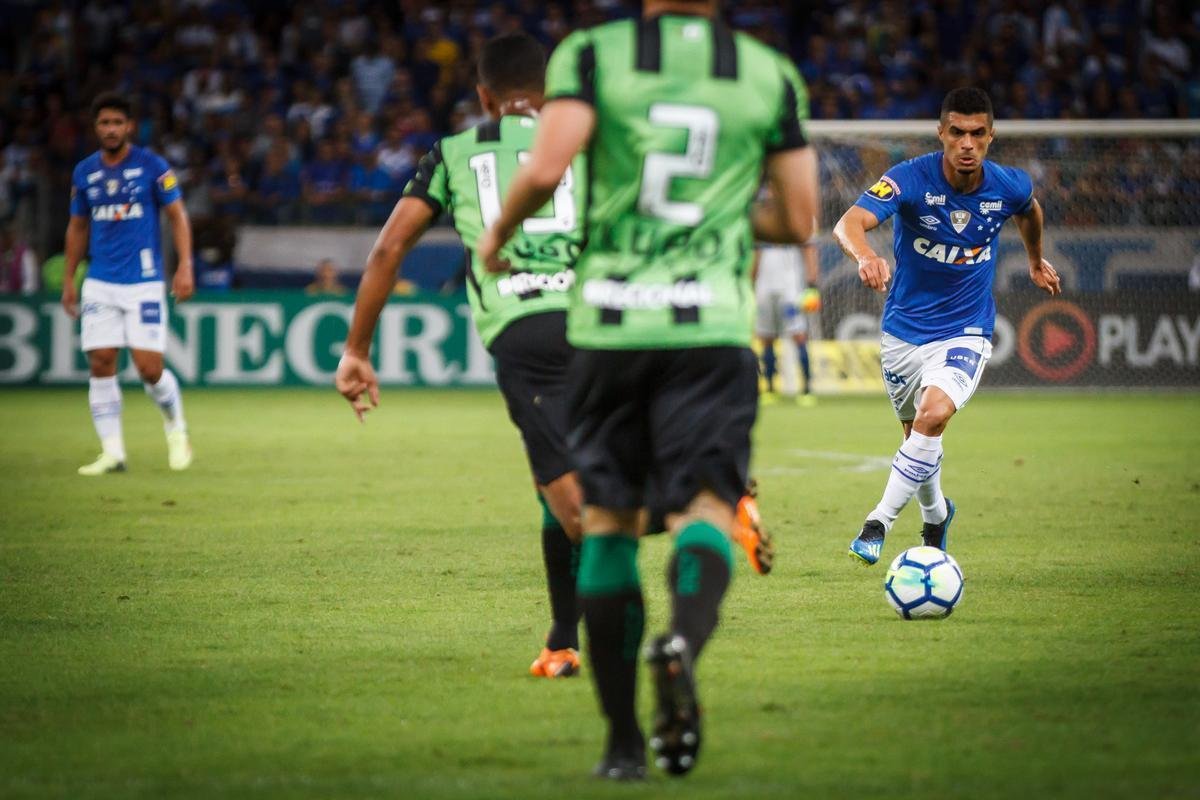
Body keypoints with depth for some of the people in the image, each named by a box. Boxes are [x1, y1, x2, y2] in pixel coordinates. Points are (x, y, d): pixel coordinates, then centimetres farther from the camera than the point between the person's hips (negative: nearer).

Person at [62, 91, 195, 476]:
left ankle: (176, 429, 19)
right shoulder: (85, 172, 8)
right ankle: (112, 451, 1)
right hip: (100, 283, 4)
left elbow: (177, 215, -1)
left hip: (144, 282, -4)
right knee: (101, 364, -5)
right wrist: (68, 279, 16)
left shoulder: (152, 166, -3)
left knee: (149, 367, -9)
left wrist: (185, 265, -11)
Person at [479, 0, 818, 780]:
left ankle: (624, 738, 11)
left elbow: (547, 169, -14)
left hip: (608, 323, 0)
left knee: (607, 521, 11)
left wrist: (498, 231, 6)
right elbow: (800, 219, 8)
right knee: (705, 508, -4)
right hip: (712, 327, 0)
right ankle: (684, 643, -38)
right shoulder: (770, 74, 7)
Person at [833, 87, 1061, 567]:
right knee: (917, 433, 17)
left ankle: (879, 523, -20)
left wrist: (1036, 262, 31)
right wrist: (866, 255, -59)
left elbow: (1030, 210, 16)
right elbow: (850, 223, -37)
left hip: (965, 333, -1)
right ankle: (936, 515, 48)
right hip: (904, 327, 1)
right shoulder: (909, 179, -21)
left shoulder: (1009, 187, -11)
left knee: (934, 414, -27)